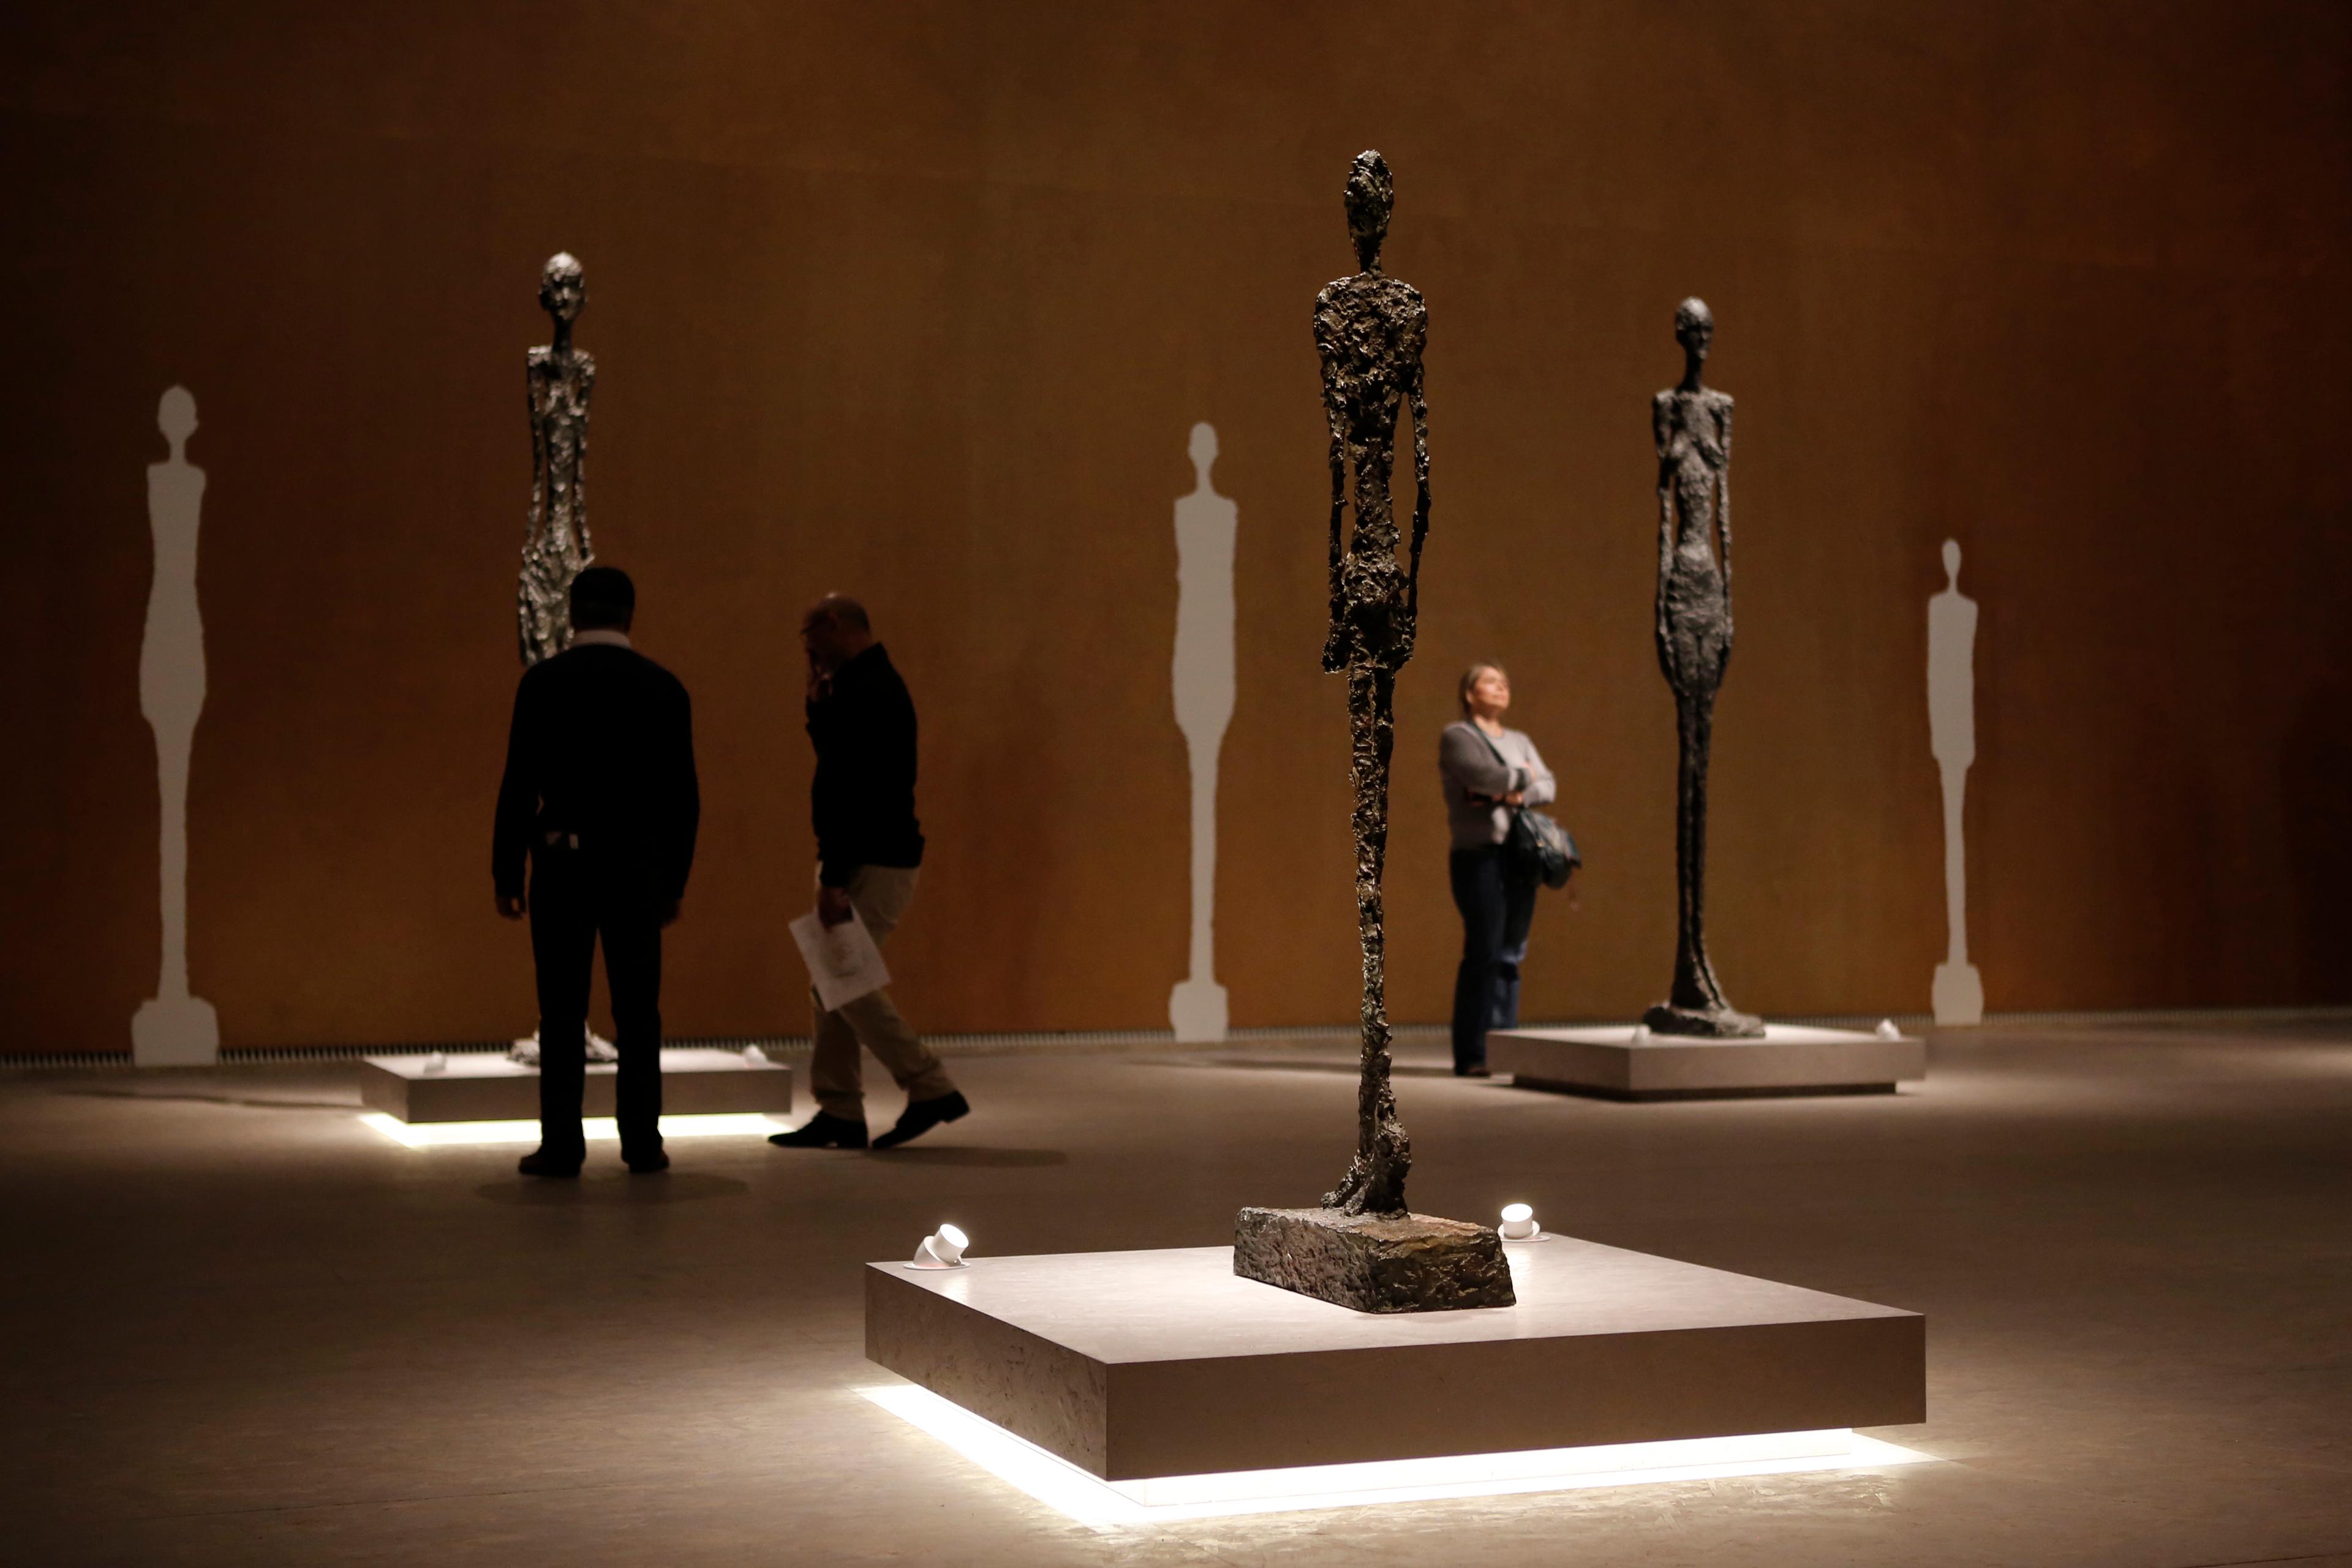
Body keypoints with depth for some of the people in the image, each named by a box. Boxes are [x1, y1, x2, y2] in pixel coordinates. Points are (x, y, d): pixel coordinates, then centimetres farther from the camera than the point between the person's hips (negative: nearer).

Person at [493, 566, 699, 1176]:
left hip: (562, 861, -1)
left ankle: (561, 1145, 4)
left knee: (563, 1013, 4)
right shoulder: (663, 687, 2)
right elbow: (683, 795, 3)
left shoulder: (544, 682, -4)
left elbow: (519, 784, -6)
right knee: (638, 1013, 8)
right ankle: (643, 1143, 9)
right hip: (638, 867, 1)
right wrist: (675, 880, 11)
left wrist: (506, 874, 1)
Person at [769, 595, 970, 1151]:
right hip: (872, 858, 11)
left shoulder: (865, 692, -18)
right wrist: (819, 700, 9)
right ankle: (838, 1114, 14)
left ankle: (932, 1090, -1)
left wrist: (833, 880, -25)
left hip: (873, 864, -11)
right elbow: (835, 756, 24)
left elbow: (854, 792, -23)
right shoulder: (875, 682, 16)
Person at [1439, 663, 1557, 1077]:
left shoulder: (1520, 742, 22)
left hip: (1520, 856, 6)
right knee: (1483, 953, -11)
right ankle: (1470, 1056, -9)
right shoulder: (1457, 736, 2)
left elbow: (1548, 786, 8)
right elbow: (1484, 774, -16)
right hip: (1478, 855, -6)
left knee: (1511, 955, 4)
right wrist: (1522, 777, 1)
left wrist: (1519, 794, -11)